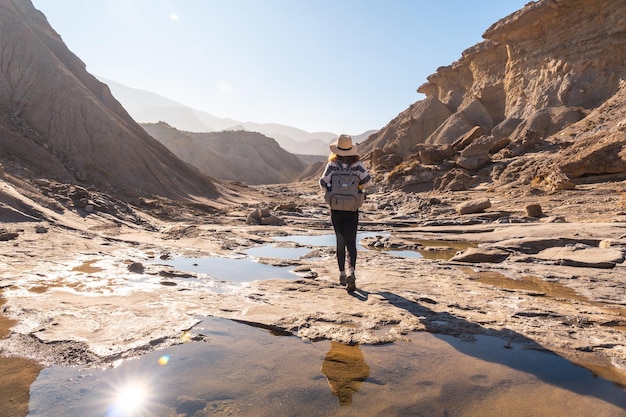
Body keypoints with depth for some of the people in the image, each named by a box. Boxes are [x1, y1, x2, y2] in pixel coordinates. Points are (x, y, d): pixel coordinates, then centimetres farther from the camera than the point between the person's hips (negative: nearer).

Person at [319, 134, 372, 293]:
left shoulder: (332, 164, -5)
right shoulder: (357, 163, -3)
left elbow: (323, 183, -13)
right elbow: (368, 181, -12)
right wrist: (358, 187, 8)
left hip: (336, 208, 0)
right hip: (352, 209, 0)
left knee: (340, 242, 13)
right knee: (351, 243, 3)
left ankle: (342, 274, 18)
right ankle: (351, 271, -18)